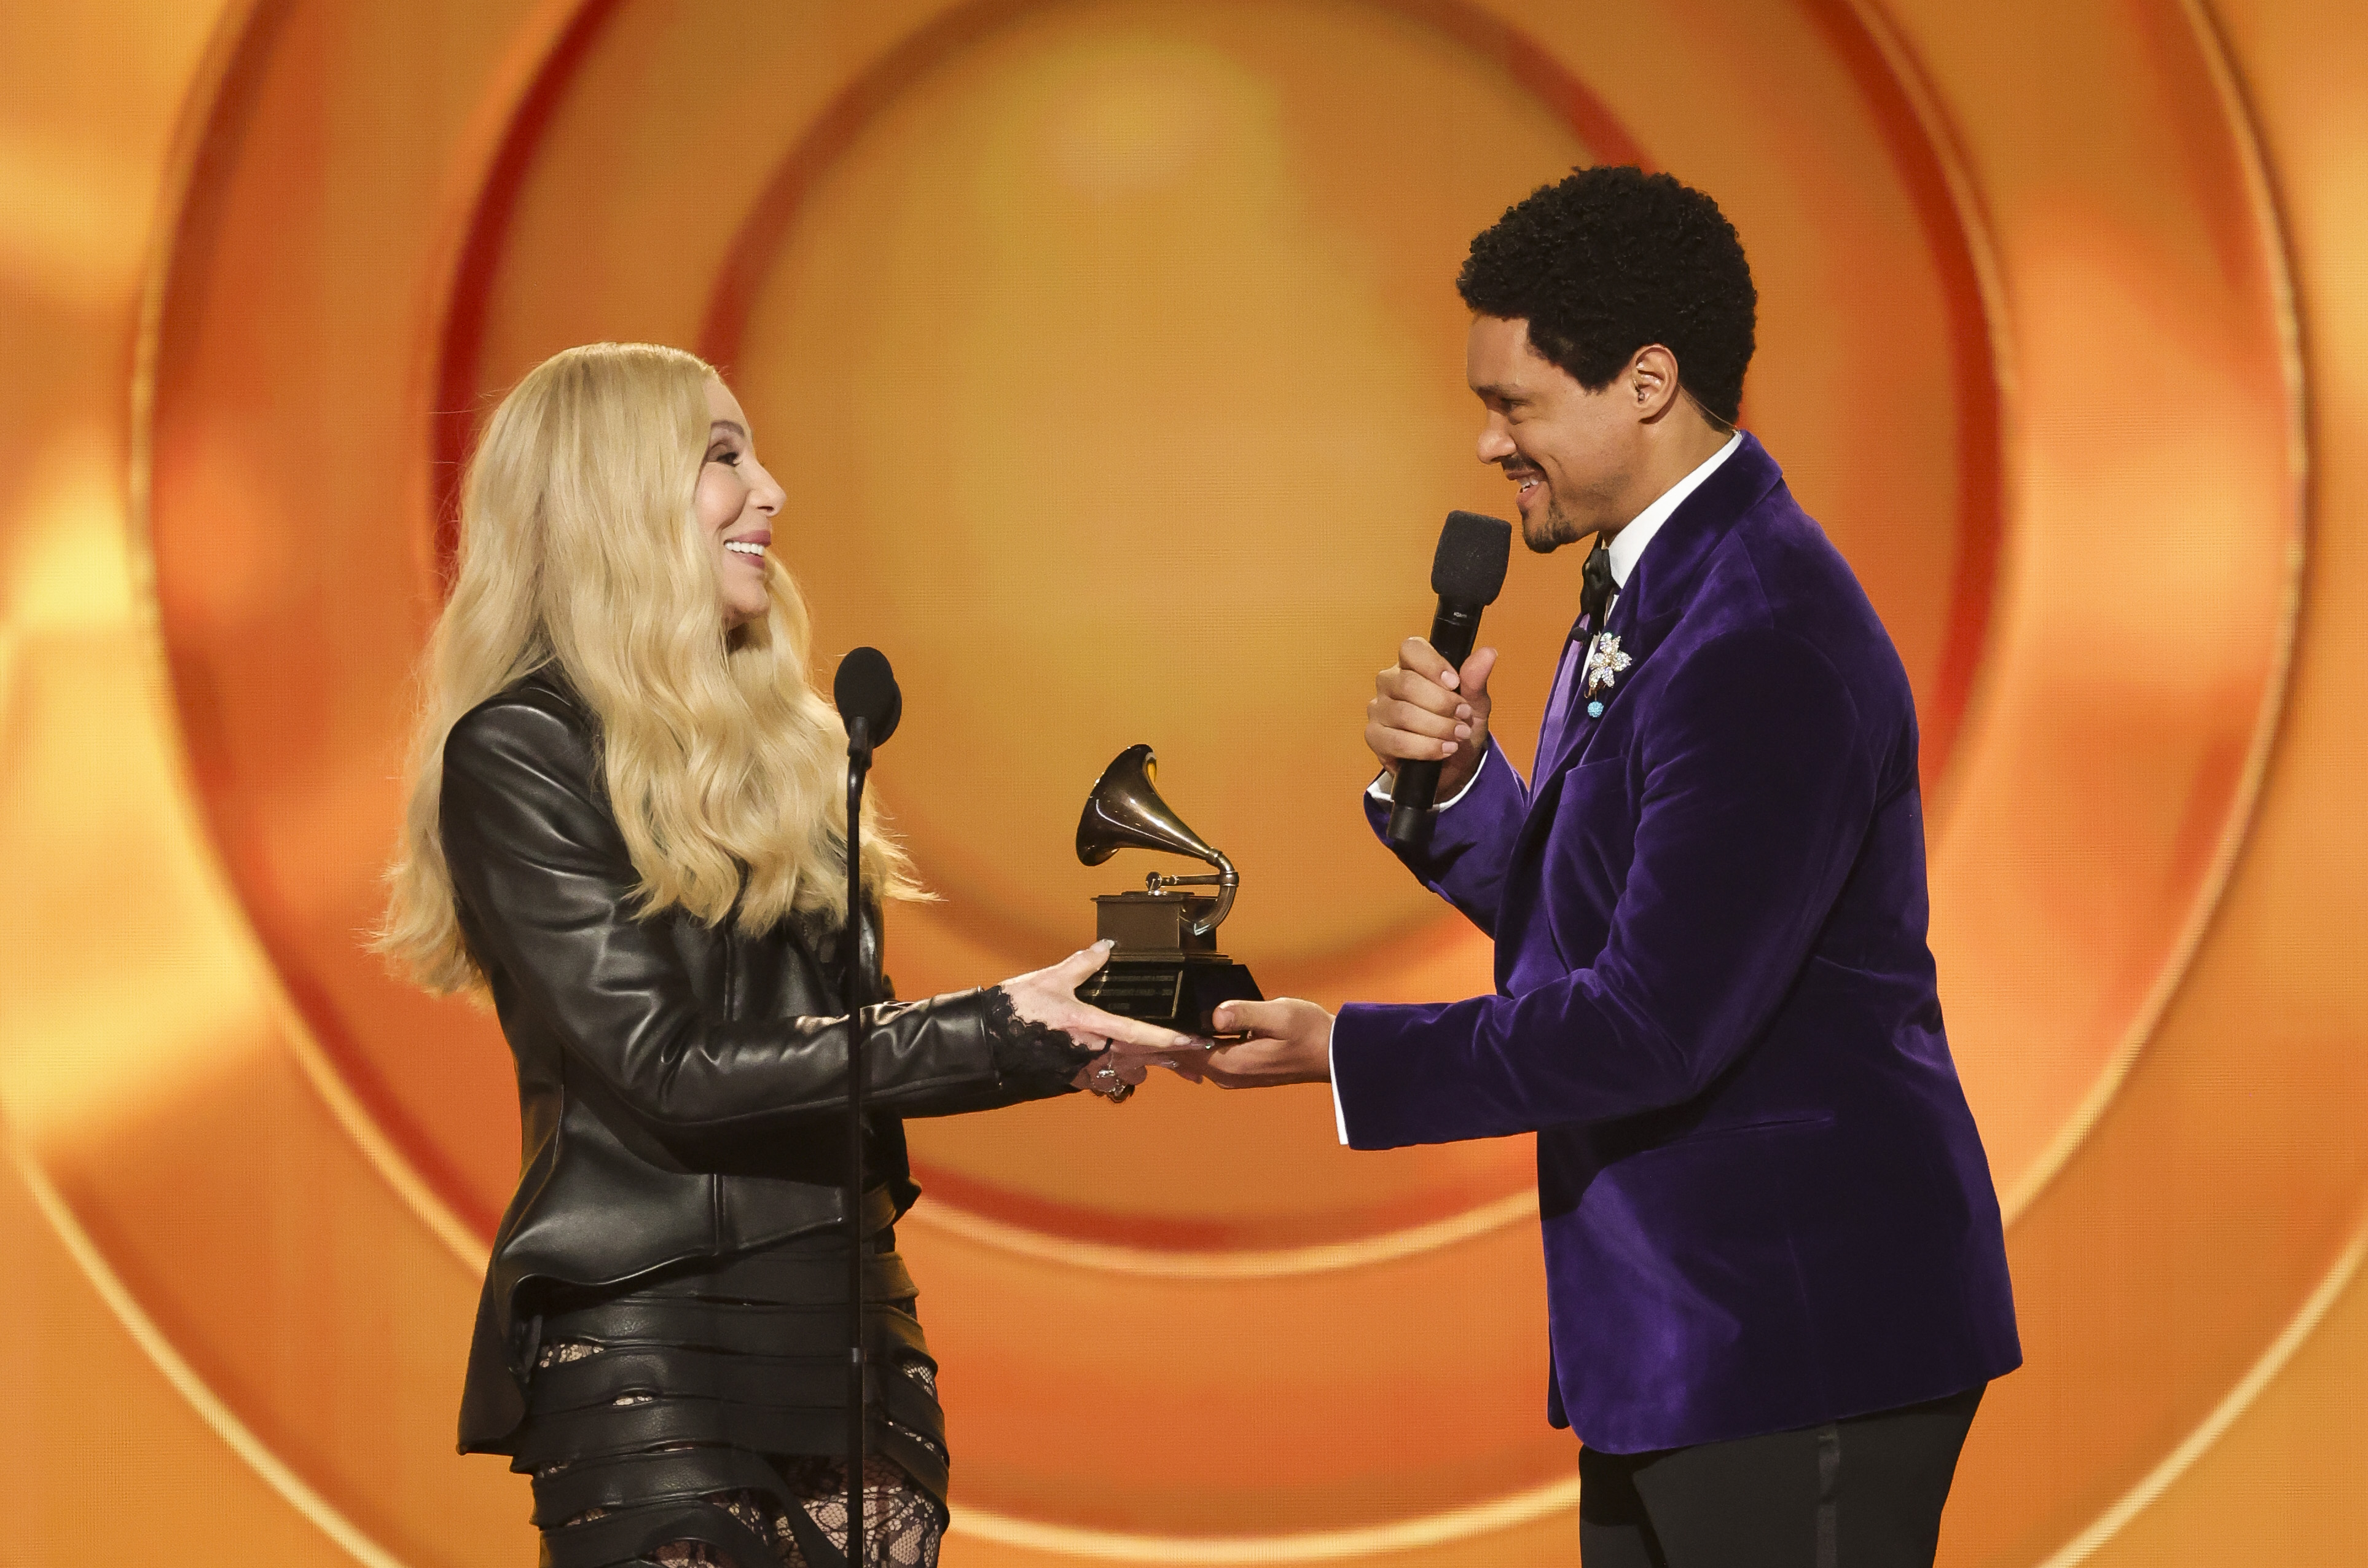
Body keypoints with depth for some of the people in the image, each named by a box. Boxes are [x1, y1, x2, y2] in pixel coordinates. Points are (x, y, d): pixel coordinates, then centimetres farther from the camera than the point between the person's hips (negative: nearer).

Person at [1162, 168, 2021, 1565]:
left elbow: (1654, 1022, -24)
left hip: (1803, 1341, -10)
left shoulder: (1765, 647, -21)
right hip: (1672, 1334, 10)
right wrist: (1447, 775, -1)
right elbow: (1562, 908, 19)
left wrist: (1343, 1053, -14)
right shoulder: (1649, 586, 13)